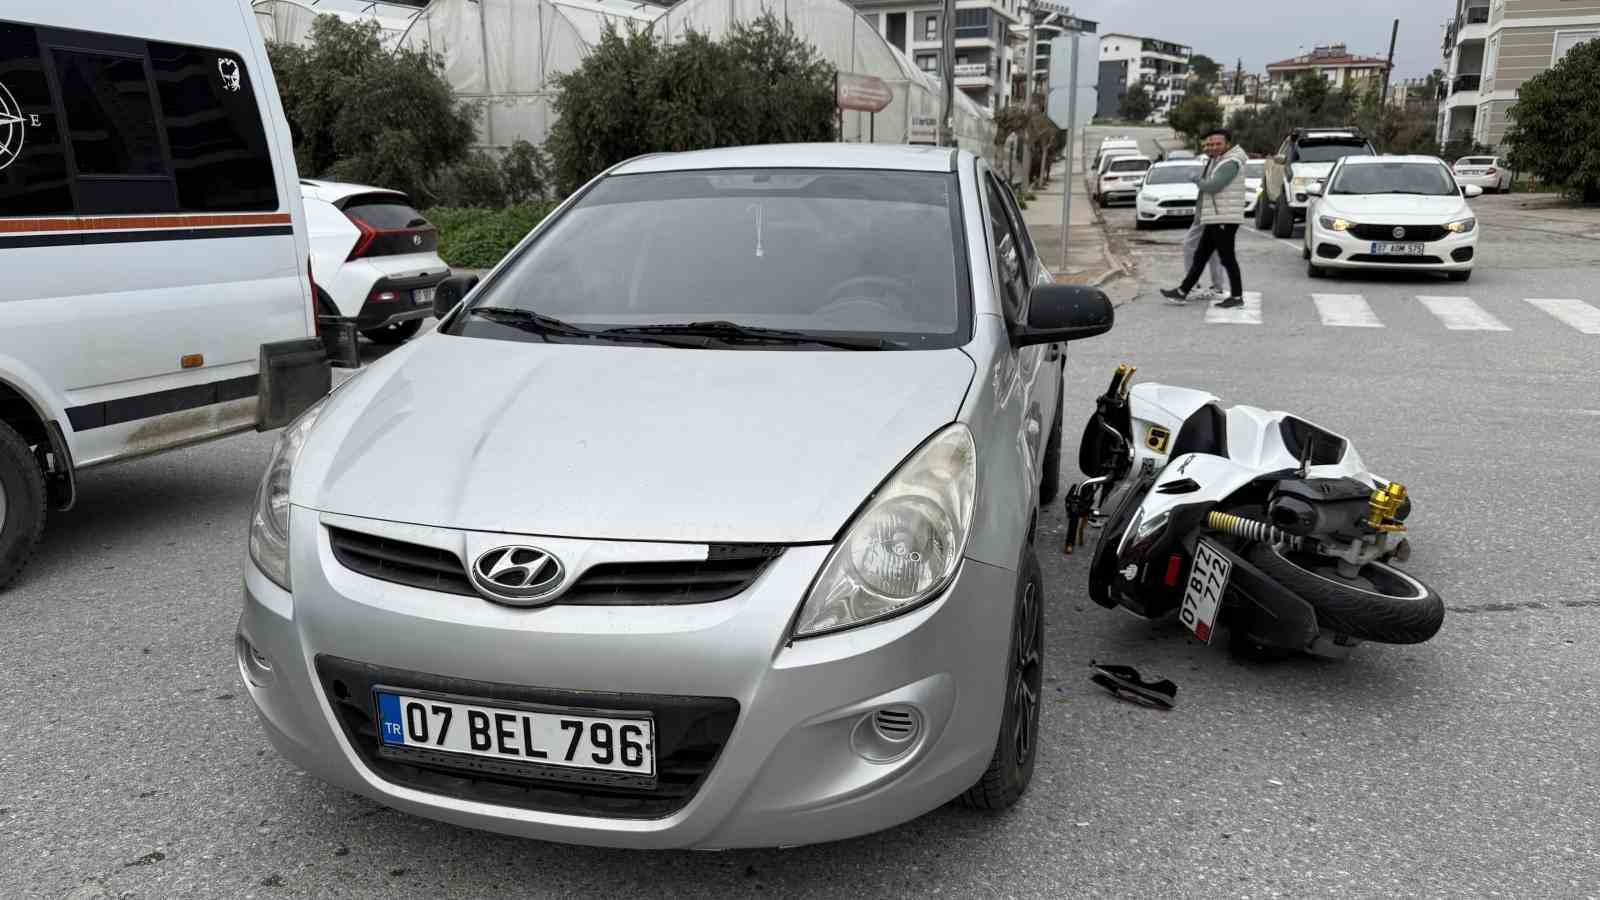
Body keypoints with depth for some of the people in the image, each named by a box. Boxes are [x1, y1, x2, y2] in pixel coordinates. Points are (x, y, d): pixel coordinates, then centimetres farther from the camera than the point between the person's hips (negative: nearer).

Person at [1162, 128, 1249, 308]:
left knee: (1227, 258, -5)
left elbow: (1213, 186, -23)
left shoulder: (1231, 163, -14)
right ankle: (1182, 292, 15)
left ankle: (1237, 297, 3)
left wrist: (1196, 180, -6)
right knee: (1200, 256, 11)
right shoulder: (1216, 161, 18)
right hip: (1215, 219, 10)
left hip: (1225, 219, -10)